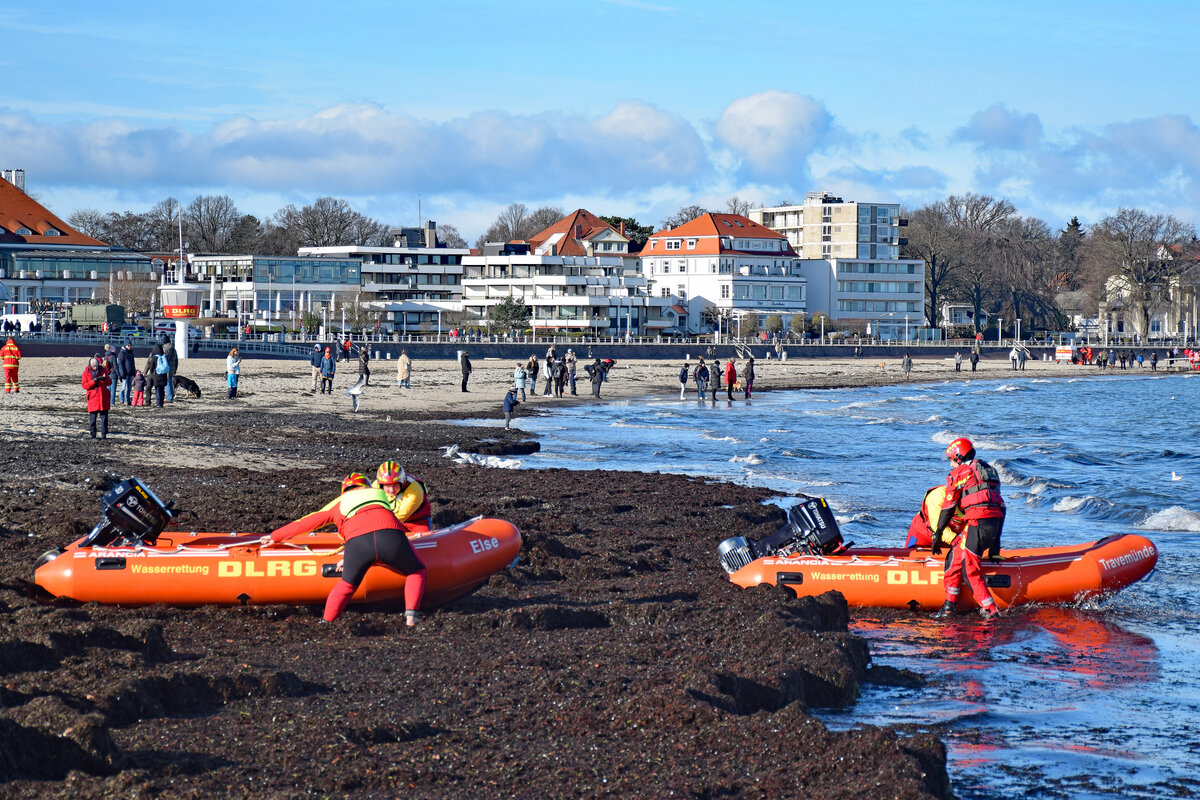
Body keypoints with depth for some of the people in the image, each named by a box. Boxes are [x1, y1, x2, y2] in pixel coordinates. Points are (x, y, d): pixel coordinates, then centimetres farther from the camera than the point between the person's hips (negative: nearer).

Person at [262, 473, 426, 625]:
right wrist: (349, 558, 41)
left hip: (358, 544, 0)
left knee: (346, 585, 22)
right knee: (416, 572, 21)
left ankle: (326, 622, 21)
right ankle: (410, 615, 7)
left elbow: (305, 522, 40)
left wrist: (274, 536, 51)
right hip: (392, 536, 0)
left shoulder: (339, 503, 33)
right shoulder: (379, 495, 38)